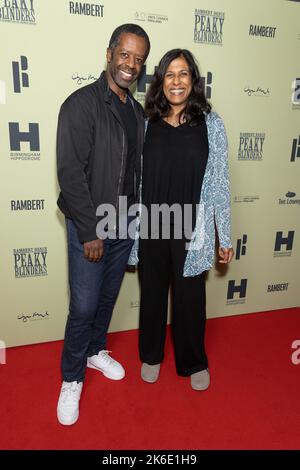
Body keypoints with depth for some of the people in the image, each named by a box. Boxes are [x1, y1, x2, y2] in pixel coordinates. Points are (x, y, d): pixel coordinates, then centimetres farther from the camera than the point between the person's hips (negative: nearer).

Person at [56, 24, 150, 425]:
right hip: (89, 226, -6)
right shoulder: (81, 104, -11)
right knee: (84, 307, 2)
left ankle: (96, 351, 42)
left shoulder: (138, 112, 9)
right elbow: (70, 173, -17)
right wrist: (90, 232, -17)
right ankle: (72, 378, 25)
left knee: (108, 297, 19)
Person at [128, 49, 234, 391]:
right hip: (151, 227, 2)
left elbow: (219, 182, -2)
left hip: (192, 229, -1)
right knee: (152, 293, 16)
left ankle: (194, 362, 38)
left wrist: (225, 237, -1)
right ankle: (151, 355, 42)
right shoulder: (147, 123, 3)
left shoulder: (210, 123, -1)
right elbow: (136, 179, 5)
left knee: (190, 298, 11)